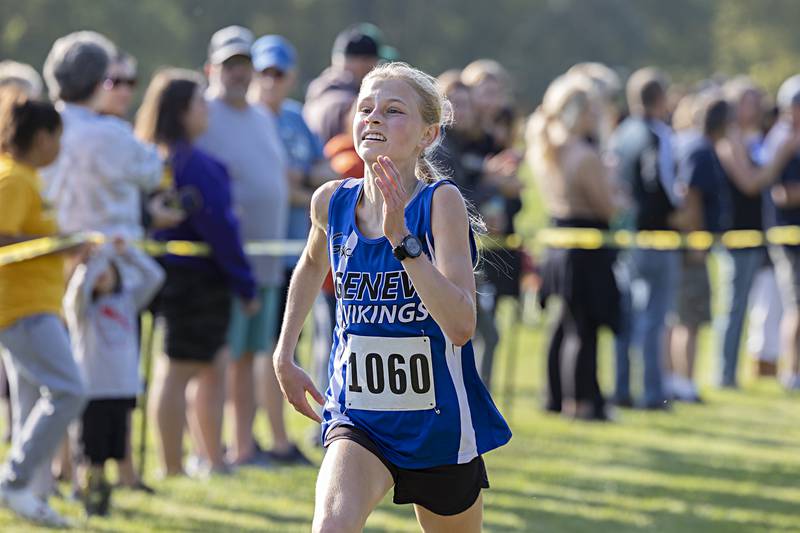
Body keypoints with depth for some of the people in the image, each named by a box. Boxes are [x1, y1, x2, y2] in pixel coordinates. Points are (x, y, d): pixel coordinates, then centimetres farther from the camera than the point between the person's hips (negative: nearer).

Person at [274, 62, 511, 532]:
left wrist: (402, 239, -33)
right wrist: (285, 354, 20)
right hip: (357, 419, 2)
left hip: (439, 425, -2)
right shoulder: (332, 202, -3)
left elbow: (461, 326, -28)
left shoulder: (441, 201, -16)